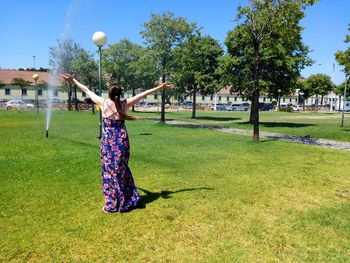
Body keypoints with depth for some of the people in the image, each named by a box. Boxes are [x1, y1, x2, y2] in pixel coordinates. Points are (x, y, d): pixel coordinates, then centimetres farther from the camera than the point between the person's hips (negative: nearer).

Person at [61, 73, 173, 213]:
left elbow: (87, 90, 5)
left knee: (109, 171, 9)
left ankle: (111, 204, 17)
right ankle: (127, 201, 26)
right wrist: (160, 87, 9)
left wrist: (73, 80, 19)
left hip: (108, 142, -2)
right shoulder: (125, 104, -7)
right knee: (121, 170, 16)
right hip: (122, 141, 2)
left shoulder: (103, 103, -9)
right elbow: (144, 93, 1)